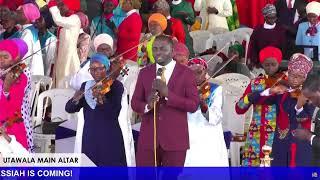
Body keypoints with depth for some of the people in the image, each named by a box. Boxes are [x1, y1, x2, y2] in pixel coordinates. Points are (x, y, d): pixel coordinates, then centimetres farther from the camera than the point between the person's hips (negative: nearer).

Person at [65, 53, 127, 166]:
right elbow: (69, 109, 7)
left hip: (109, 139, -4)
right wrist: (76, 100, -15)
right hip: (89, 138, 4)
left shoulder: (116, 85, -3)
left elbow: (114, 113, -16)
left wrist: (101, 100, -33)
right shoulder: (86, 86, 12)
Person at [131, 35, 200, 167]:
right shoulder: (145, 73, 10)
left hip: (175, 139, -2)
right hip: (148, 138, 2)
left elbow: (193, 105, -7)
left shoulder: (186, 73, 0)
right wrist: (147, 105, -14)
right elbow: (135, 102, 10)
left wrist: (168, 94, -19)